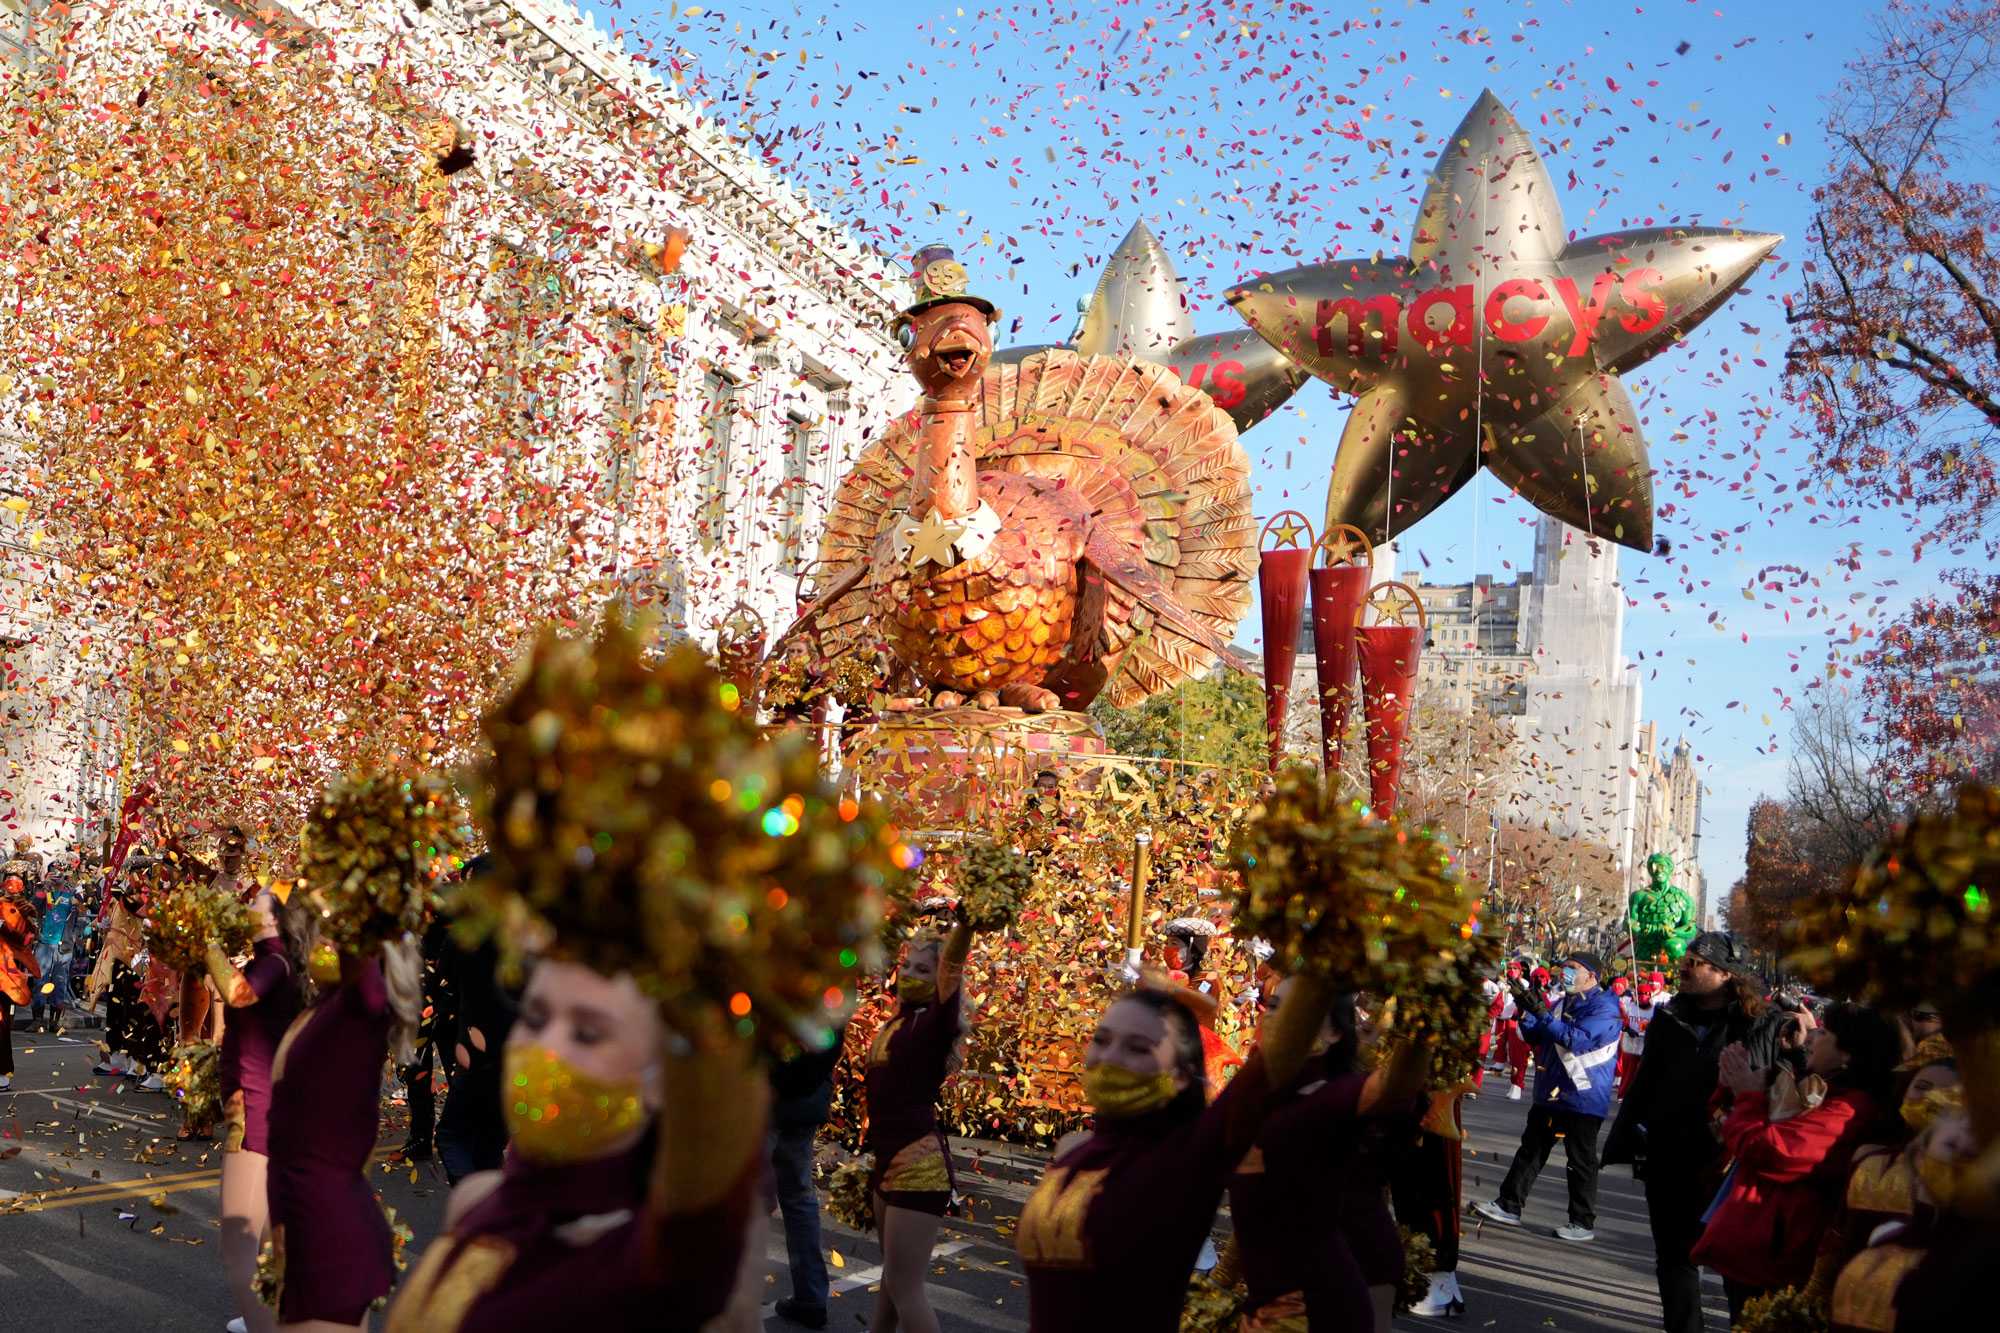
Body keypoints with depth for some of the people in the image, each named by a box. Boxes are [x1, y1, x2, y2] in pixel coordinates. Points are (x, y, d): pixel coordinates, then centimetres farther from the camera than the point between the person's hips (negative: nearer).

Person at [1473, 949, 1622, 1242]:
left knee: (1581, 1161, 2)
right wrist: (1527, 1011, -2)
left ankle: (1584, 1222, 11)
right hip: (1551, 1093, 8)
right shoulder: (1565, 1003, 13)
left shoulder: (1604, 1008, -14)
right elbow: (1536, 1036, 15)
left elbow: (1577, 1040, -27)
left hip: (1583, 1097, -8)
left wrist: (1543, 1014, -29)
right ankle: (1509, 1206, 18)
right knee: (1531, 1150, 12)